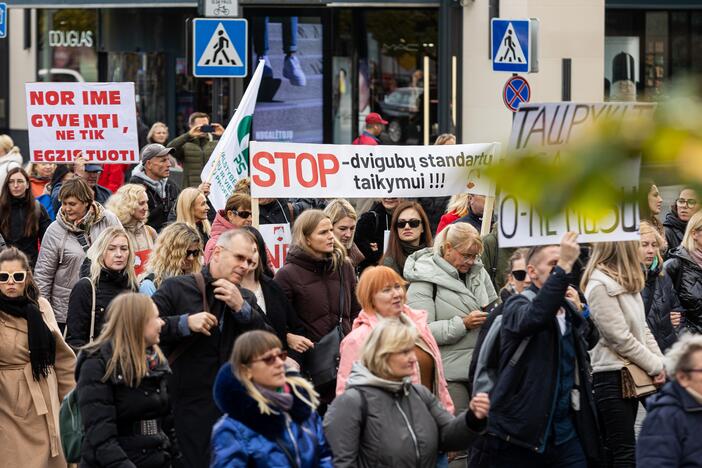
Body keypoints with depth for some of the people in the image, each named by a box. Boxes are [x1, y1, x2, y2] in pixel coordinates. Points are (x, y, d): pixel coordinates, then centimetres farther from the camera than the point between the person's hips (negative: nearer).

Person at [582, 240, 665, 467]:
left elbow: (642, 327, 13)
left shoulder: (626, 281, 12)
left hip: (629, 373, 9)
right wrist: (655, 366, -10)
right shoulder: (600, 285, -17)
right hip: (611, 375, -9)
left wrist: (661, 361, 1)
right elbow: (620, 338, -18)